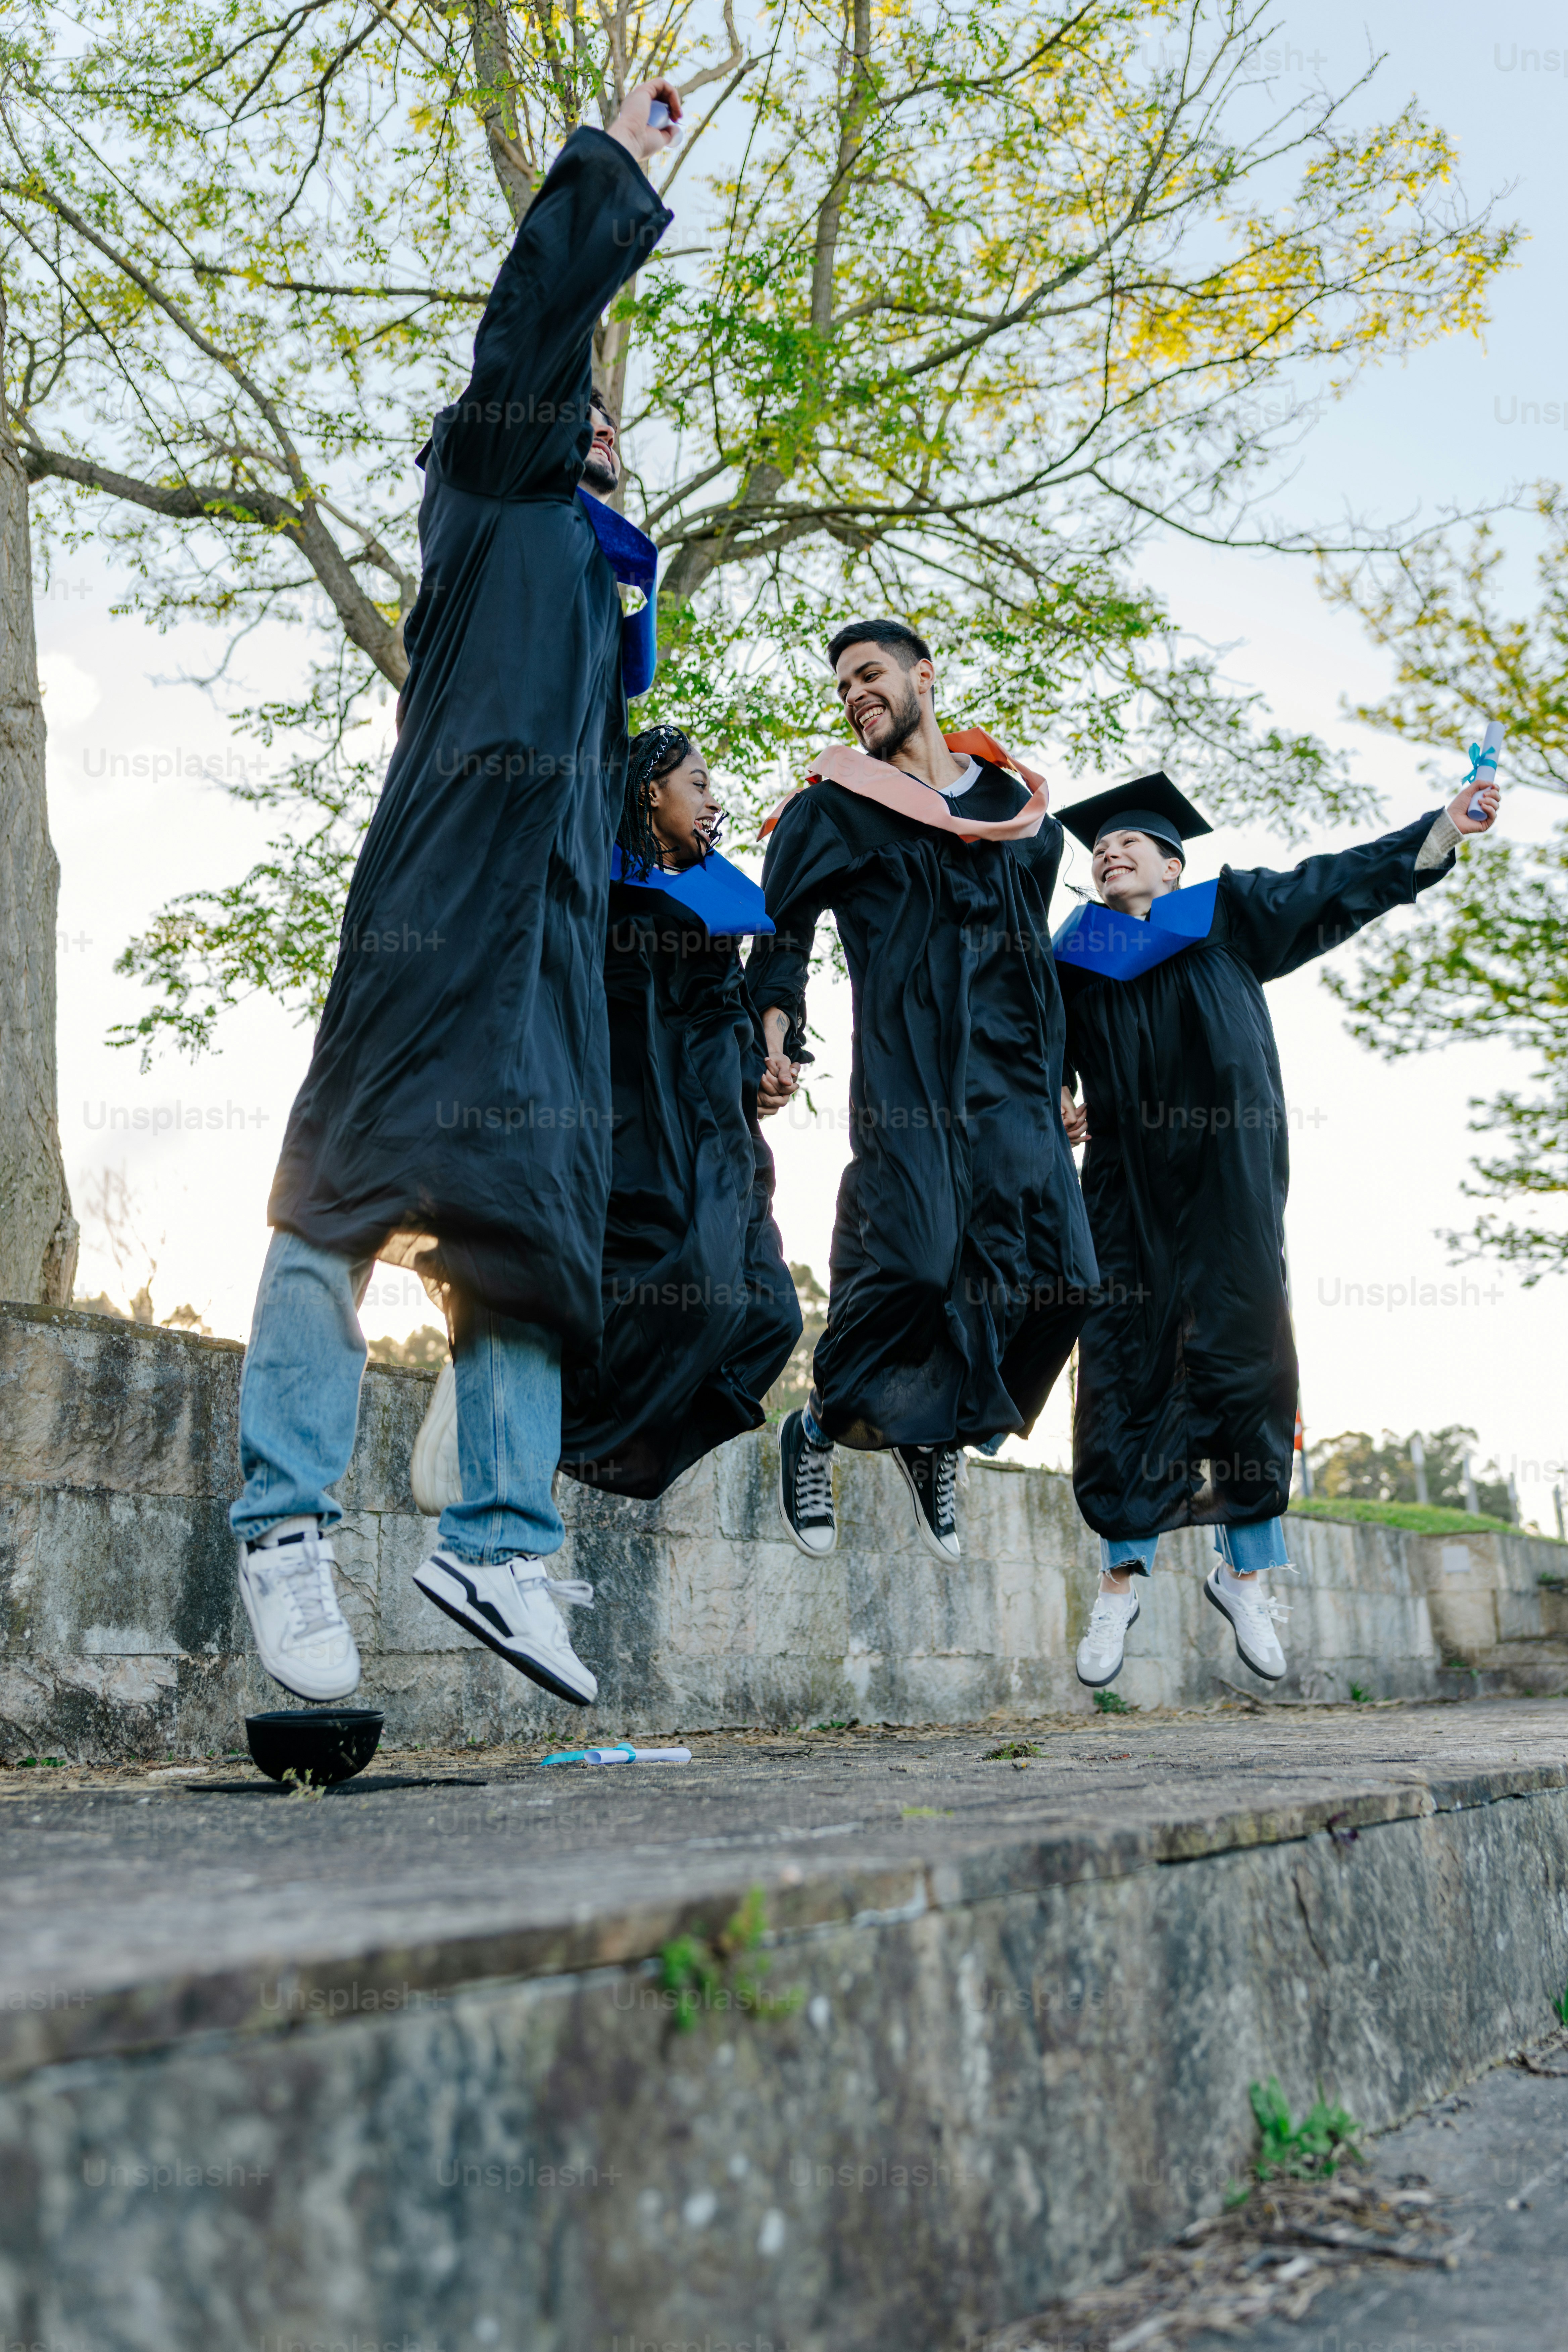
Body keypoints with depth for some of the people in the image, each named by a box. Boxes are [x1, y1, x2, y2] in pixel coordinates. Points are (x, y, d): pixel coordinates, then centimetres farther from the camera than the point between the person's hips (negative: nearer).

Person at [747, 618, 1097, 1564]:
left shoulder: (1018, 802, 20)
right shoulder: (839, 804, 9)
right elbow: (782, 924, 5)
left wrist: (1060, 1075, 20)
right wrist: (776, 1016, -14)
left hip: (1015, 1075, 5)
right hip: (908, 1067, -4)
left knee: (1053, 1276, -5)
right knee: (912, 1263, -18)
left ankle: (937, 1440, 15)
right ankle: (817, 1434, 5)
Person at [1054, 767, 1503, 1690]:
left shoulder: (1229, 915, 14)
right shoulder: (1075, 961, 16)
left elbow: (1340, 883, 13)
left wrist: (1445, 827, 6)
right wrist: (1053, 1106, -5)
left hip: (1228, 1186, -1)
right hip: (1129, 1190, 1)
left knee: (1244, 1361, -4)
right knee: (1127, 1369, -4)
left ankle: (1247, 1569, 8)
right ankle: (1122, 1575, 5)